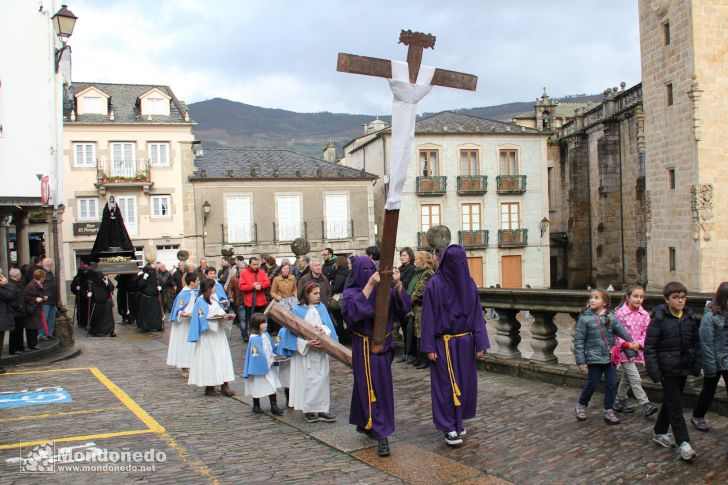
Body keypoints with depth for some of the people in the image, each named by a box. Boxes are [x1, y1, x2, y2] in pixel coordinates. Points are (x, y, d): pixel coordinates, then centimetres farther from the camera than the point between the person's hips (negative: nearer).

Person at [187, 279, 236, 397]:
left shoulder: (213, 300, 15)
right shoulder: (201, 301, -10)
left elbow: (219, 311, 17)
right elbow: (203, 318, -16)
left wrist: (225, 316, -3)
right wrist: (218, 318, -21)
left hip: (218, 333, 8)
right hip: (208, 335, -8)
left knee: (222, 357, 2)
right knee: (209, 358, -2)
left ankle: (224, 385, 1)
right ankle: (209, 387, 7)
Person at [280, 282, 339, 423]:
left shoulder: (321, 308, 5)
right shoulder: (298, 311, -5)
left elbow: (329, 325, 1)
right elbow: (294, 332, -6)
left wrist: (324, 331, -22)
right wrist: (307, 342, -19)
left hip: (320, 350, 4)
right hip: (304, 351, -3)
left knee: (321, 379, 4)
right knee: (306, 380, 0)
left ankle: (321, 409, 11)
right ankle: (308, 410, 9)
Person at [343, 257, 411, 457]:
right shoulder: (351, 292, -6)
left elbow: (403, 306, -9)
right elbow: (352, 310, -29)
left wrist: (398, 284, -24)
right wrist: (369, 285, -32)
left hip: (384, 345, 5)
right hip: (365, 347, -5)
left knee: (383, 387, 14)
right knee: (371, 388, -6)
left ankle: (365, 423, 34)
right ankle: (381, 435, -4)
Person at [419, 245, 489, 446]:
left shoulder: (469, 284, 2)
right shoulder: (435, 285, -11)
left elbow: (477, 314, 3)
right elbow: (428, 316, -10)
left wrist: (481, 342, -2)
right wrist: (429, 347, -12)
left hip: (465, 342, 5)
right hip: (444, 344, -4)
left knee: (464, 383, 10)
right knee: (447, 385, -2)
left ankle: (457, 421, 26)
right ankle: (449, 428, 5)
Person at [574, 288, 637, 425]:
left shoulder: (611, 317, 0)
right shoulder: (585, 319, -9)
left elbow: (622, 331, -3)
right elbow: (578, 340, -8)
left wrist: (632, 344, -15)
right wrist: (581, 361, -10)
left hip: (610, 357, 3)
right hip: (593, 358, -3)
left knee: (611, 384, 6)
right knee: (591, 384, 7)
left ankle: (608, 410, 21)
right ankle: (581, 405, 30)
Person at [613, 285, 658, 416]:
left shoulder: (644, 315, 0)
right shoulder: (620, 313, -12)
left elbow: (646, 333, 2)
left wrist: (639, 344, -15)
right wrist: (628, 348, -16)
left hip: (637, 350, 5)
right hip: (624, 351, -5)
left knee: (626, 378, 16)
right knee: (635, 379, -11)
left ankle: (619, 402, 30)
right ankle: (645, 405, -9)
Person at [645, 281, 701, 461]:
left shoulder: (689, 318, 4)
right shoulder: (659, 318, -13)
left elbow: (696, 343, 13)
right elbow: (649, 346, -13)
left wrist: (696, 365, 9)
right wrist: (653, 370, -16)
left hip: (683, 368, 6)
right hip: (668, 370, -6)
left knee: (670, 402, 17)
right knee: (675, 405, -4)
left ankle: (659, 433, 32)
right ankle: (683, 443, 0)